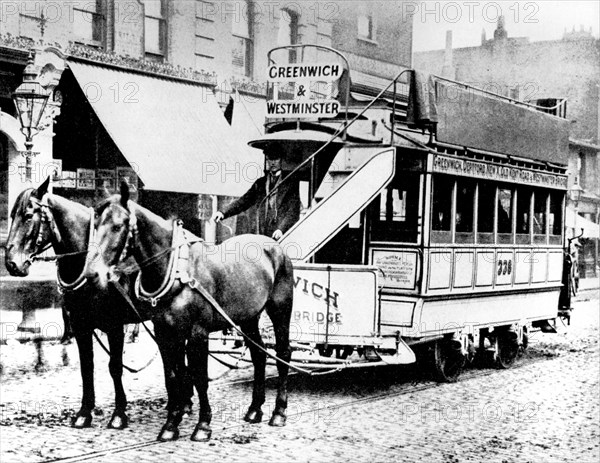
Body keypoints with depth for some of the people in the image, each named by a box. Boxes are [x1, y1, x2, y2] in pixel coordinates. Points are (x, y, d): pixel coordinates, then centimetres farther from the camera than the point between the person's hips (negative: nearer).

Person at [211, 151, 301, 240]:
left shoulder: (291, 182, 2)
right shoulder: (260, 183, 17)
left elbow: (293, 211, -6)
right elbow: (244, 201, 14)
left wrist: (281, 229, -20)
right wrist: (223, 213, 0)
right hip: (264, 236, 4)